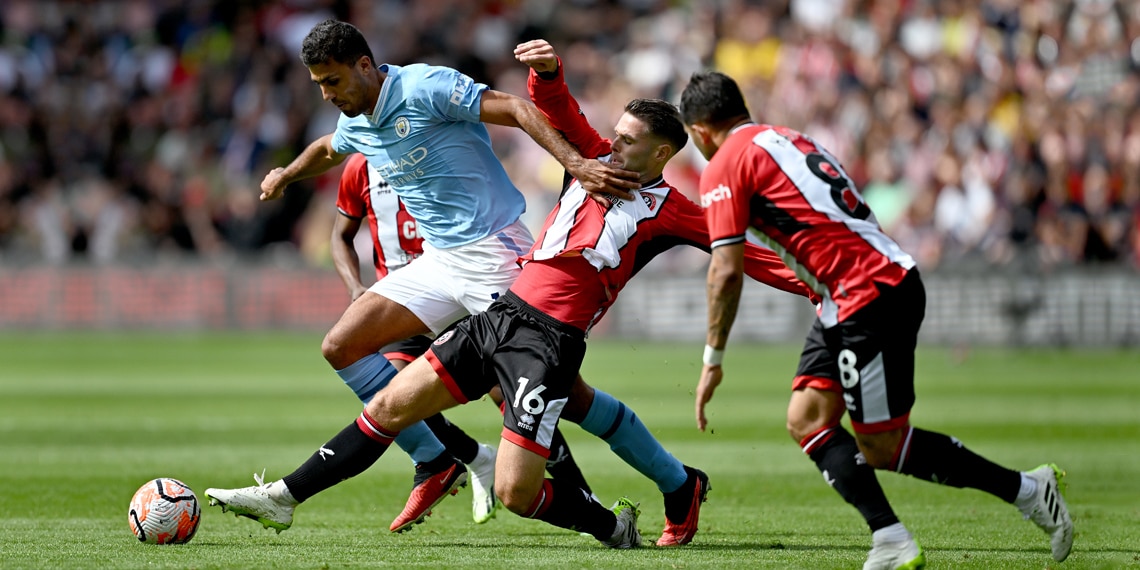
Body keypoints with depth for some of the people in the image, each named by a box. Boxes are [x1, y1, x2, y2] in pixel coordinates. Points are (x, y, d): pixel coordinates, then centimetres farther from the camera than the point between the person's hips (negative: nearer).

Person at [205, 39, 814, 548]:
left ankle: (611, 525, 10)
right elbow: (559, 113, 6)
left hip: (547, 341, -6)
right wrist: (548, 71, -15)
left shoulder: (668, 210, -2)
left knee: (515, 492, -15)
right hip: (499, 315, 6)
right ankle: (284, 496, 14)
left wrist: (805, 280, -16)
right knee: (388, 408, 6)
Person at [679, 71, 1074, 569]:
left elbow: (726, 271, -12)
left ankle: (1027, 490, 6)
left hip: (871, 296, -9)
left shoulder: (724, 166, -6)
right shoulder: (785, 139, 20)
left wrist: (713, 359, -5)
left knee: (882, 448, -2)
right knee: (806, 420, 6)